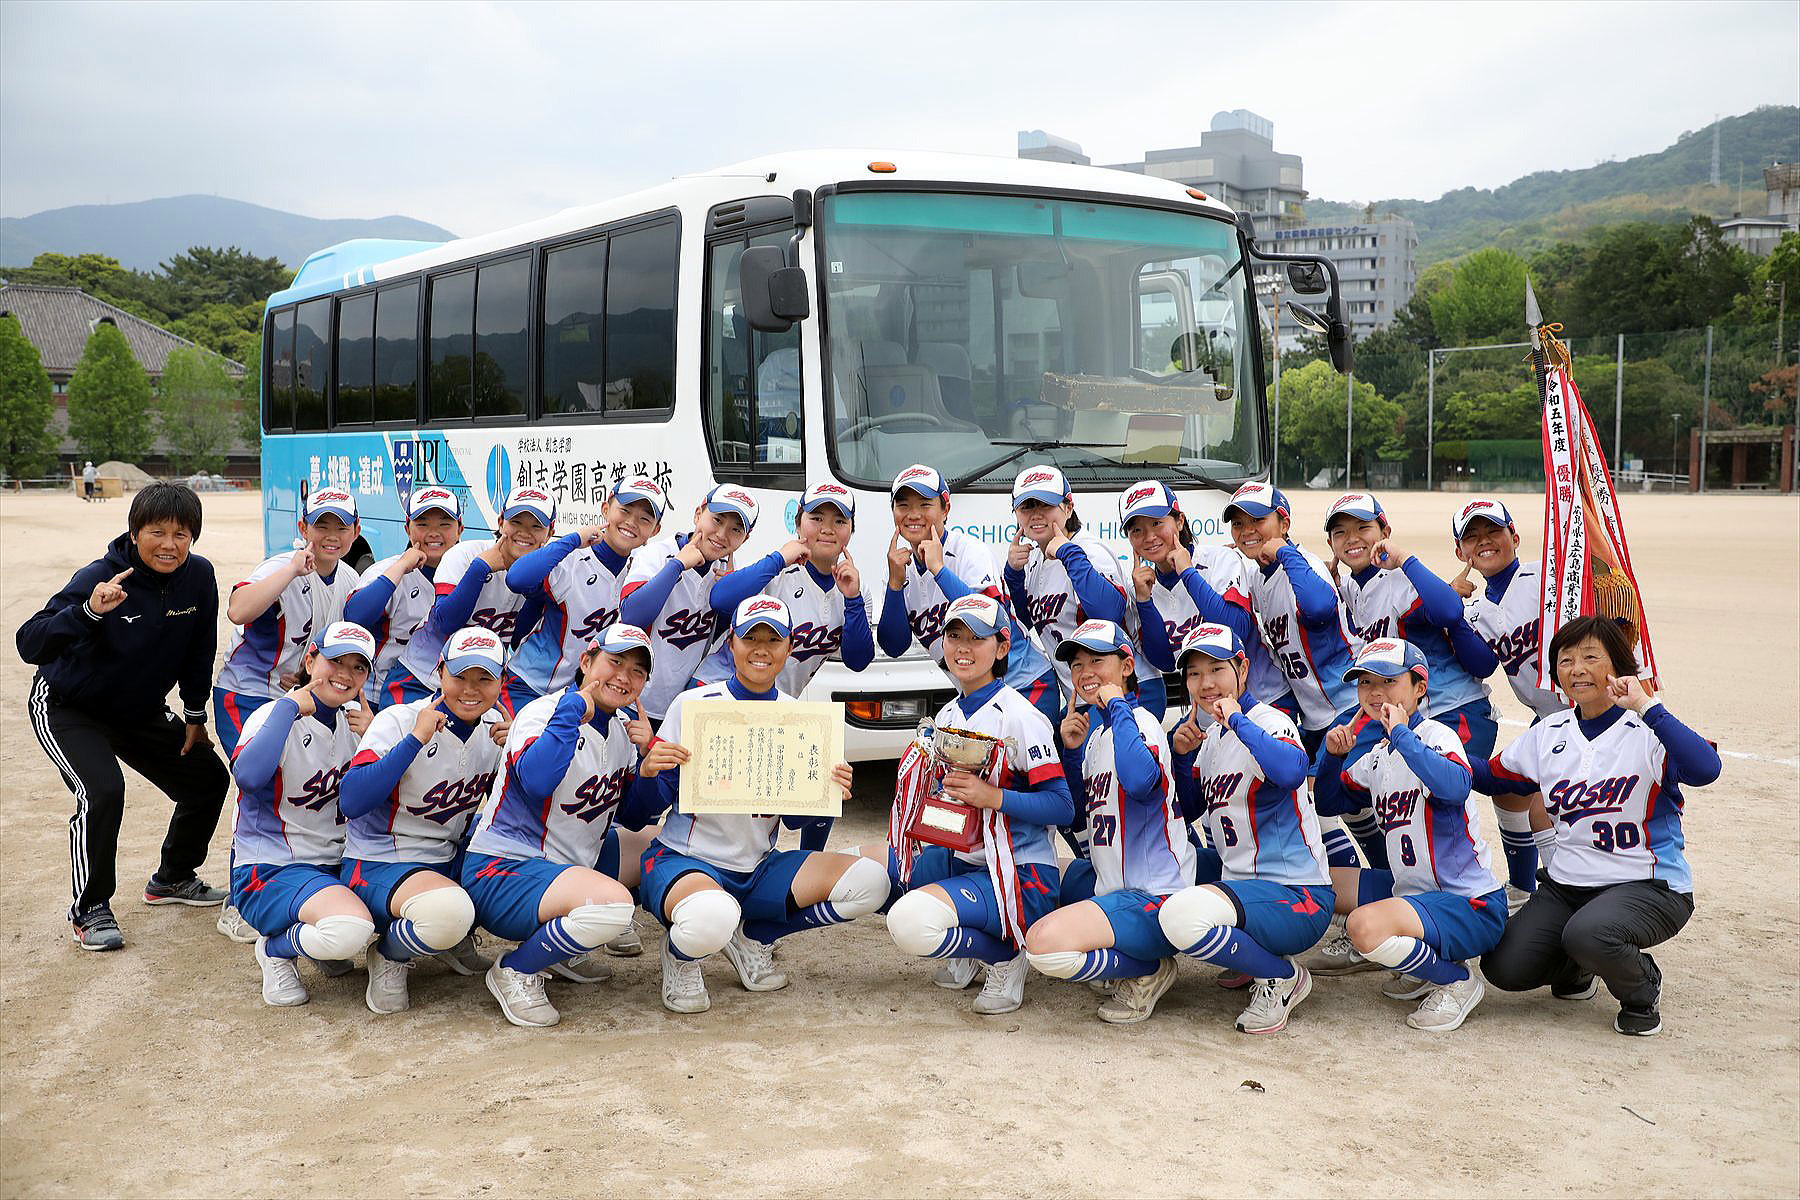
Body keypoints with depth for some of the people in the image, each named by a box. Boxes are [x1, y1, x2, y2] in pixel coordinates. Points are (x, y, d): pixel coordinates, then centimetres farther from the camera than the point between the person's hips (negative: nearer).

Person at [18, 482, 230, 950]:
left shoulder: (198, 576, -14)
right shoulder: (100, 578, -30)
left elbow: (198, 651, 2)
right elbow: (30, 645, -38)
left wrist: (195, 717, 7)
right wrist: (89, 612, -53)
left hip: (140, 713, 7)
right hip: (67, 709, -6)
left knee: (209, 779, 8)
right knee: (103, 792, -27)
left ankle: (171, 879, 30)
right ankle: (89, 910, -8)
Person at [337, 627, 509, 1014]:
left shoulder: (493, 726, 1)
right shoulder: (399, 721, -16)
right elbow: (351, 802, -29)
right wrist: (416, 738, -31)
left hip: (450, 862, 7)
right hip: (378, 866, -7)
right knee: (449, 911, -37)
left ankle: (455, 940, 10)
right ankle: (388, 956, -4)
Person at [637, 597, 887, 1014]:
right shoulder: (692, 705, -7)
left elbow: (793, 819, 9)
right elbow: (653, 806, -4)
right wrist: (649, 771, -26)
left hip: (759, 869, 5)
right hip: (685, 860, -5)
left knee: (870, 882, -15)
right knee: (711, 917, -41)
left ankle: (752, 936, 6)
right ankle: (681, 956, 0)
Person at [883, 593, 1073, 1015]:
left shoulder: (1019, 716, -13)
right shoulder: (946, 716, 11)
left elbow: (1062, 807, -16)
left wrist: (994, 797, -28)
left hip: (1022, 880, -9)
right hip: (962, 861, 9)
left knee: (911, 922, -31)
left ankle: (1006, 954, 0)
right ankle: (970, 952, 11)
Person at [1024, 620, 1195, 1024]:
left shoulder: (1140, 722, -13)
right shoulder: (1097, 730, 14)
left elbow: (1140, 781, -37)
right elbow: (1080, 811, 22)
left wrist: (1117, 706, -23)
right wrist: (1072, 751, 7)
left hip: (1154, 897, -10)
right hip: (1113, 885, 10)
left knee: (1046, 942, -29)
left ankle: (1150, 970, -4)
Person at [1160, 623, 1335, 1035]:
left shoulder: (1269, 721, -13)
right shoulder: (1214, 735, 13)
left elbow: (1292, 772, -36)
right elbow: (1188, 808, 19)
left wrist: (1238, 720, -25)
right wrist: (1182, 753, 4)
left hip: (1296, 896, -9)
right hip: (1238, 878, 9)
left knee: (1181, 916, -31)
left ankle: (1282, 977, -4)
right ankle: (1254, 955, 15)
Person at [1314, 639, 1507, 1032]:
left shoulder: (1435, 735, -13)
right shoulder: (1377, 756, 12)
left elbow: (1455, 787, -36)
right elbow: (1326, 800, 22)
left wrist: (1400, 733, -26)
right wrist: (1332, 754, 3)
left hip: (1471, 904, -9)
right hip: (1413, 889, 10)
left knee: (1365, 926, -33)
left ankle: (1457, 980, -4)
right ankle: (1424, 962, 14)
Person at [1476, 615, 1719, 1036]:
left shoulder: (1649, 731, -11)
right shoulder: (1548, 735, 7)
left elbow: (1705, 769, -31)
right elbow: (1490, 777, 17)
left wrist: (1646, 706, -32)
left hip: (1649, 886, -5)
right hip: (1566, 883, 6)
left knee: (1588, 935, -35)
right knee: (1503, 967, -12)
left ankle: (1642, 989, -1)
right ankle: (1576, 968, 22)